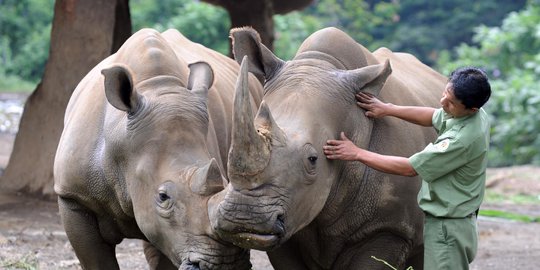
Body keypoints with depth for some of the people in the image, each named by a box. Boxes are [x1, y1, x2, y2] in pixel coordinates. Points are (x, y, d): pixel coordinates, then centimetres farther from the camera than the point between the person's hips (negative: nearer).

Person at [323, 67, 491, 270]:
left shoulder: (463, 138, -30)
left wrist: (357, 154, -18)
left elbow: (409, 168, -23)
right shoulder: (477, 115, -1)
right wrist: (387, 109, 12)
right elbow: (433, 117, 19)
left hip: (447, 230, -10)